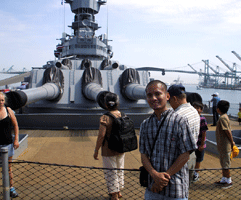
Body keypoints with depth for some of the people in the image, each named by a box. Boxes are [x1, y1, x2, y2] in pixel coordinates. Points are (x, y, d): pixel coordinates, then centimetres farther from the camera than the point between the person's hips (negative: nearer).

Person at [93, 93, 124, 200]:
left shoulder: (105, 118, -19)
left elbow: (101, 136, -20)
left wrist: (96, 151, -11)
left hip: (109, 151, -6)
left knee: (111, 173, 9)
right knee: (119, 171, 21)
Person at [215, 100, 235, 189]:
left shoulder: (222, 118, -21)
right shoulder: (225, 116, 8)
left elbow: (228, 131, -22)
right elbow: (228, 131, 12)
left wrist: (232, 143, -13)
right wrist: (231, 142, 15)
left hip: (224, 146, -10)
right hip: (223, 146, 10)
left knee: (225, 164, 3)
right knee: (223, 163, 18)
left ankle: (229, 181, 16)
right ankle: (223, 180, 29)